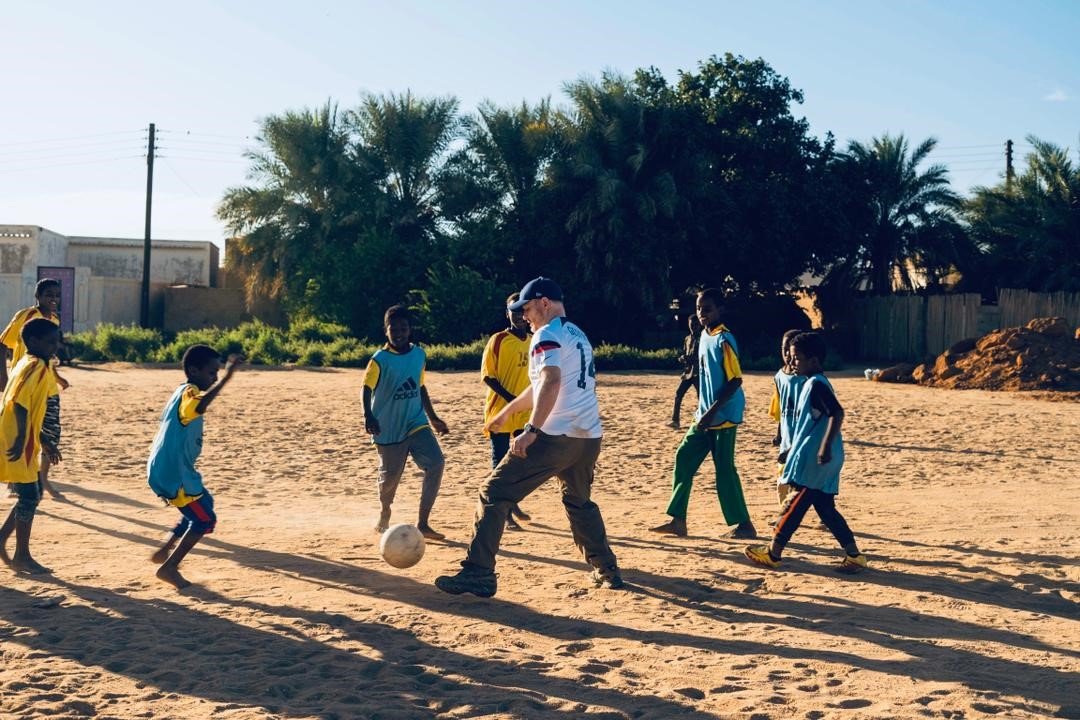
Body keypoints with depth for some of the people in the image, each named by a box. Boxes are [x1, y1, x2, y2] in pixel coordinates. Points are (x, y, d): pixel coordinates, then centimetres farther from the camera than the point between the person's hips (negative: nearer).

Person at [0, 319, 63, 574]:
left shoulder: (28, 364, 16)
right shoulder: (37, 366, -14)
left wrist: (42, 444, 24)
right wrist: (22, 439, -27)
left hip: (24, 442, 10)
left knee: (32, 495, 15)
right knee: (29, 497, -2)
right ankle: (22, 556, 6)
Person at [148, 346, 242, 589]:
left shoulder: (183, 391, 13)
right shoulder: (188, 392, -18)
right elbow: (199, 406, -43)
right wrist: (227, 376, -49)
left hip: (168, 469, 10)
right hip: (173, 473, -10)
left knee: (203, 503, 25)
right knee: (205, 519, -4)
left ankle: (164, 552, 30)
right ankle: (168, 568, 1)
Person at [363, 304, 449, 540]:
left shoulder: (419, 355, 4)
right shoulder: (379, 360, -11)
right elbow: (367, 390, -17)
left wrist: (433, 418, 19)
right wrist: (368, 416, -35)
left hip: (416, 423, 4)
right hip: (388, 429, -4)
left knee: (436, 463, -15)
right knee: (390, 476, 6)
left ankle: (423, 524, -9)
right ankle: (384, 514, 40)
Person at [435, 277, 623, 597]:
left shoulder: (547, 335, -5)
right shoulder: (578, 335, 22)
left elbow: (551, 382, -23)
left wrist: (531, 430, -29)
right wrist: (508, 411, 41)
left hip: (555, 435, -9)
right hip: (589, 436, 9)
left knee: (495, 493, -2)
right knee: (579, 501, 29)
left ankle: (478, 574, -7)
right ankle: (607, 571, 29)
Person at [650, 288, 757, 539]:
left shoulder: (724, 340, -15)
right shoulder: (704, 337, 11)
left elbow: (736, 380, -18)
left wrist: (713, 411, -23)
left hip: (724, 416, -9)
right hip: (705, 416, 9)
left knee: (724, 469, -4)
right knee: (684, 458, 6)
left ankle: (744, 524, 7)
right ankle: (678, 520, 11)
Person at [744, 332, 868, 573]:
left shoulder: (817, 385, -14)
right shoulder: (811, 384, 17)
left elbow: (837, 413, -25)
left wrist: (826, 447, -30)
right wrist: (793, 448, 29)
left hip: (814, 459, -10)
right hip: (814, 459, 10)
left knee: (794, 505, -1)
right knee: (826, 508, 9)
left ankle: (773, 553, 7)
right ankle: (854, 555, 8)